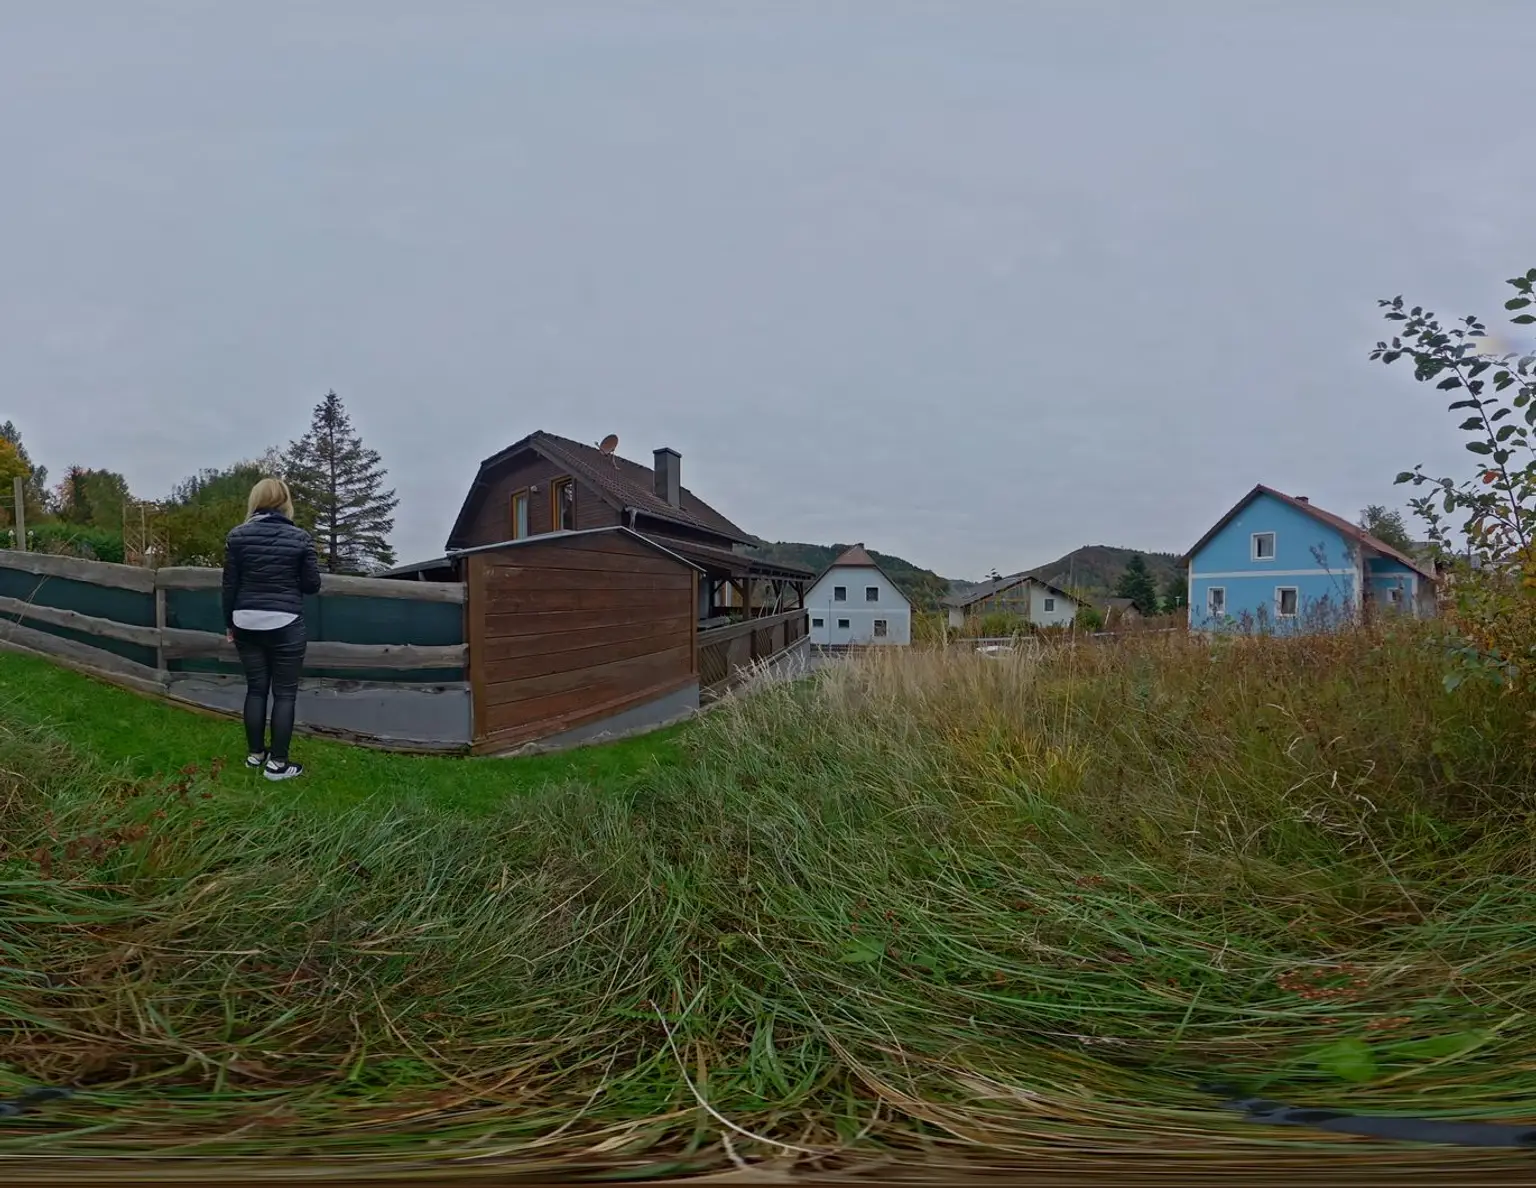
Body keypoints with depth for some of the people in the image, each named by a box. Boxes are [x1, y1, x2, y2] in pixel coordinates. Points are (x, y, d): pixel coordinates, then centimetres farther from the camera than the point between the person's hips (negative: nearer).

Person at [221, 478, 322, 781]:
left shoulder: (237, 536, -2)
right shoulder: (300, 537, -8)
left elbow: (229, 585, 1)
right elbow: (312, 585, -3)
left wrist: (229, 623, 13)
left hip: (247, 624, 3)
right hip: (285, 625, -3)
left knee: (255, 689, 16)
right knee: (284, 694, 5)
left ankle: (255, 754, 26)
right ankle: (277, 763, 8)